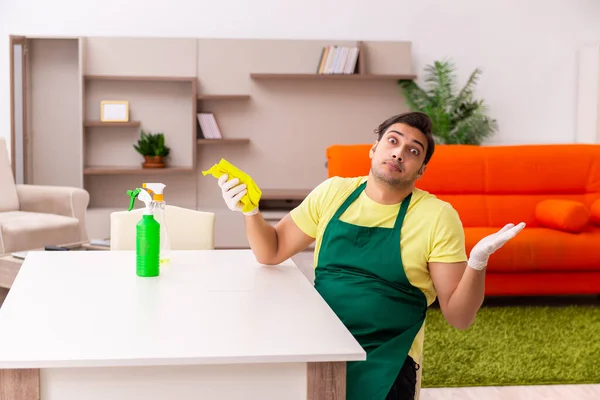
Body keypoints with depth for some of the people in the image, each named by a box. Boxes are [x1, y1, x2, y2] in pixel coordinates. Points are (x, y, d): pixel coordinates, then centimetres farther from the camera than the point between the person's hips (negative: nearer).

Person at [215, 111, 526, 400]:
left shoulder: (438, 217, -4)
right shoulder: (334, 192, 6)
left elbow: (459, 318, -5)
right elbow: (271, 253, 13)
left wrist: (477, 262, -23)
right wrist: (251, 210, -5)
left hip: (384, 359, -2)